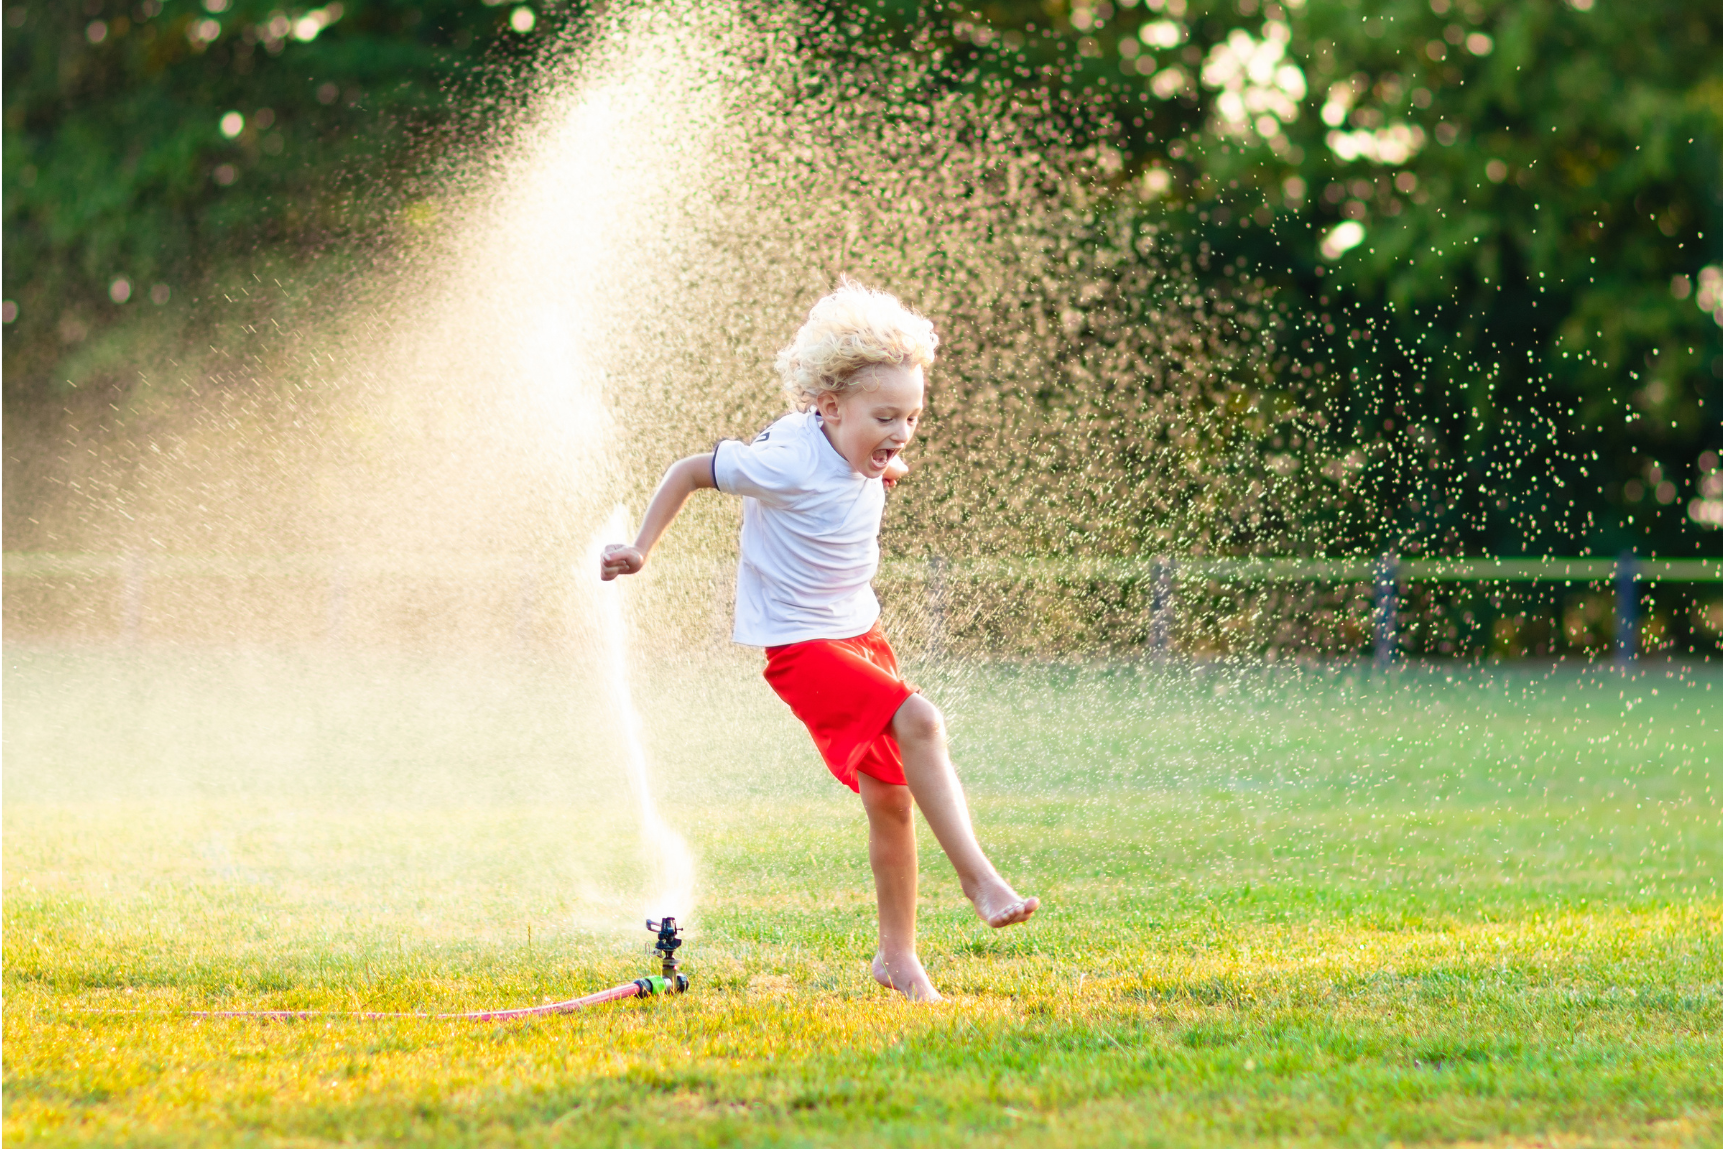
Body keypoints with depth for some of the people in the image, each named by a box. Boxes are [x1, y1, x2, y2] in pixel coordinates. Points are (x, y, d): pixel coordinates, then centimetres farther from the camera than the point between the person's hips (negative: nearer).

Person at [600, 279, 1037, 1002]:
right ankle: (979, 880, -27)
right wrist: (640, 550, -8)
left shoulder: (858, 453, -3)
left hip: (860, 629, 8)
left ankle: (897, 954, 19)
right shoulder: (790, 463, -24)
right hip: (801, 643, -8)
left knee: (891, 797, 7)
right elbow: (691, 471, -11)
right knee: (918, 722, -28)